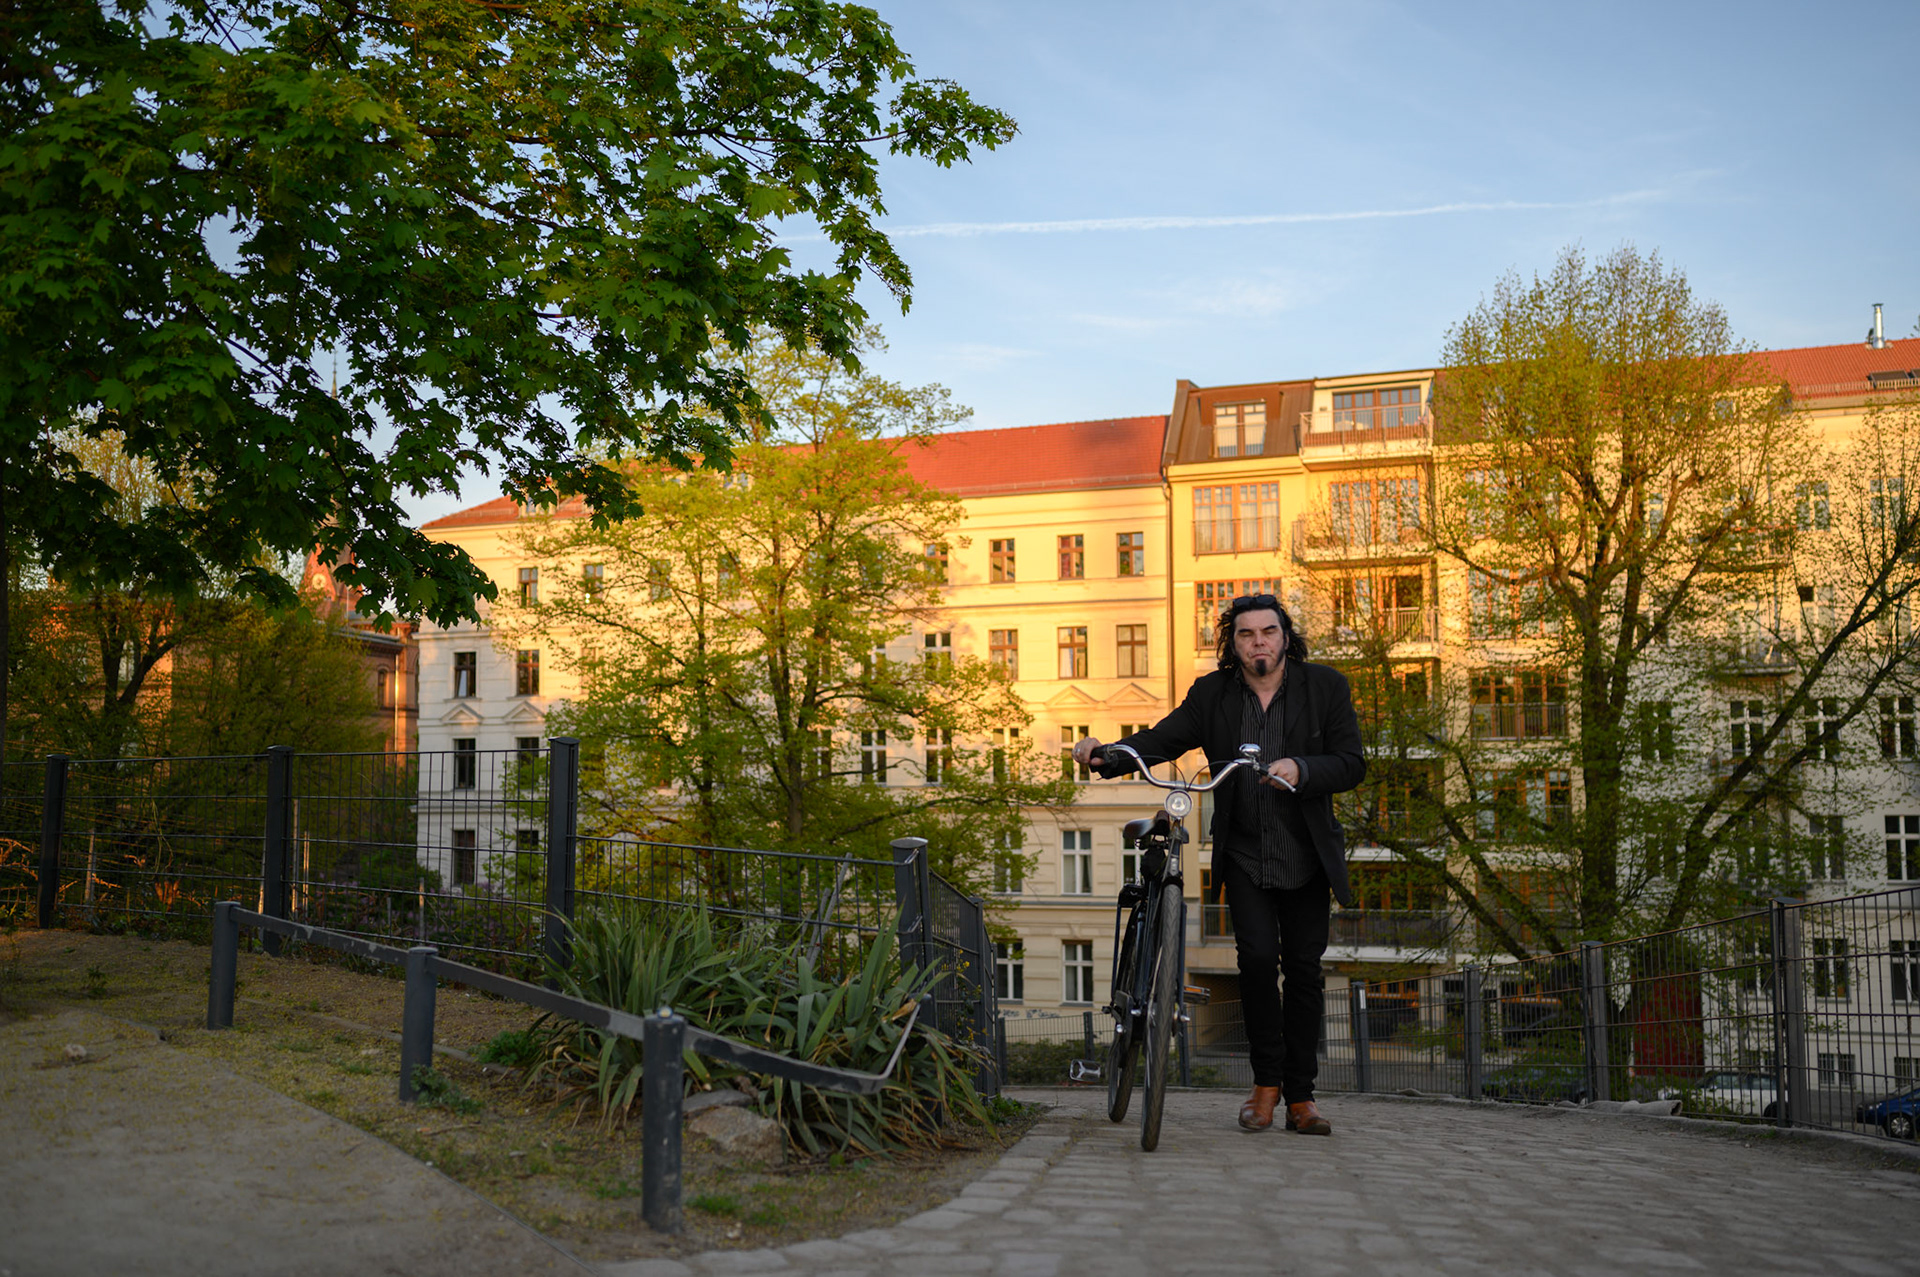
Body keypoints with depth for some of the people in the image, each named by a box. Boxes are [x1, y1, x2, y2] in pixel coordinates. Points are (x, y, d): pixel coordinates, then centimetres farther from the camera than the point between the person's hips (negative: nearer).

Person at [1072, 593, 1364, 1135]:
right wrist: (1104, 754, -22)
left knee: (1304, 970, 4)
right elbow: (1162, 739, -4)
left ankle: (1300, 1097, 17)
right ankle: (1266, 1081, 7)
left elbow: (1352, 763, -4)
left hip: (1307, 857, 0)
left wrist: (1301, 770, -24)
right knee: (1257, 958, -14)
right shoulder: (1212, 694, 1)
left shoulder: (1325, 686, -1)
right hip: (1244, 856, 0)